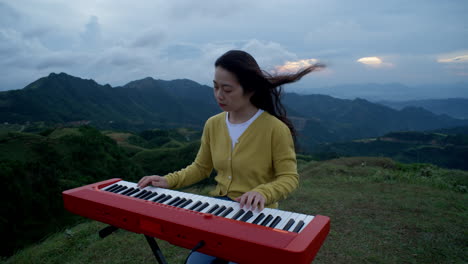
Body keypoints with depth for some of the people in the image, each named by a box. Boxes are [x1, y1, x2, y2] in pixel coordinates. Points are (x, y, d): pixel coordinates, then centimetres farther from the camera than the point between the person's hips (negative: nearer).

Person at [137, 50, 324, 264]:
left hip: (256, 213, -3)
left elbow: (289, 177, -12)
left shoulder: (275, 128, -16)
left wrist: (263, 193, -32)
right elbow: (200, 168, 10)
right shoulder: (213, 124, 0)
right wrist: (169, 181, -5)